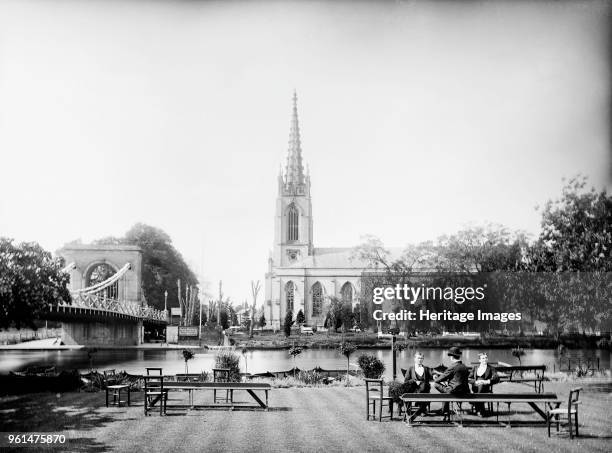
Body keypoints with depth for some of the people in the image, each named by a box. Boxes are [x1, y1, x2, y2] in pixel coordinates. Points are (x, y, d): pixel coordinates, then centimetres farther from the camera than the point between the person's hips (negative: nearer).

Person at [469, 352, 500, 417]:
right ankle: (481, 411, -29)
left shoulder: (491, 368, 14)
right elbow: (469, 379, 12)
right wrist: (475, 382, -9)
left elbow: (497, 378, -1)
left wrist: (486, 381, -15)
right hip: (475, 388, 2)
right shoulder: (475, 368, 20)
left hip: (486, 388, -2)